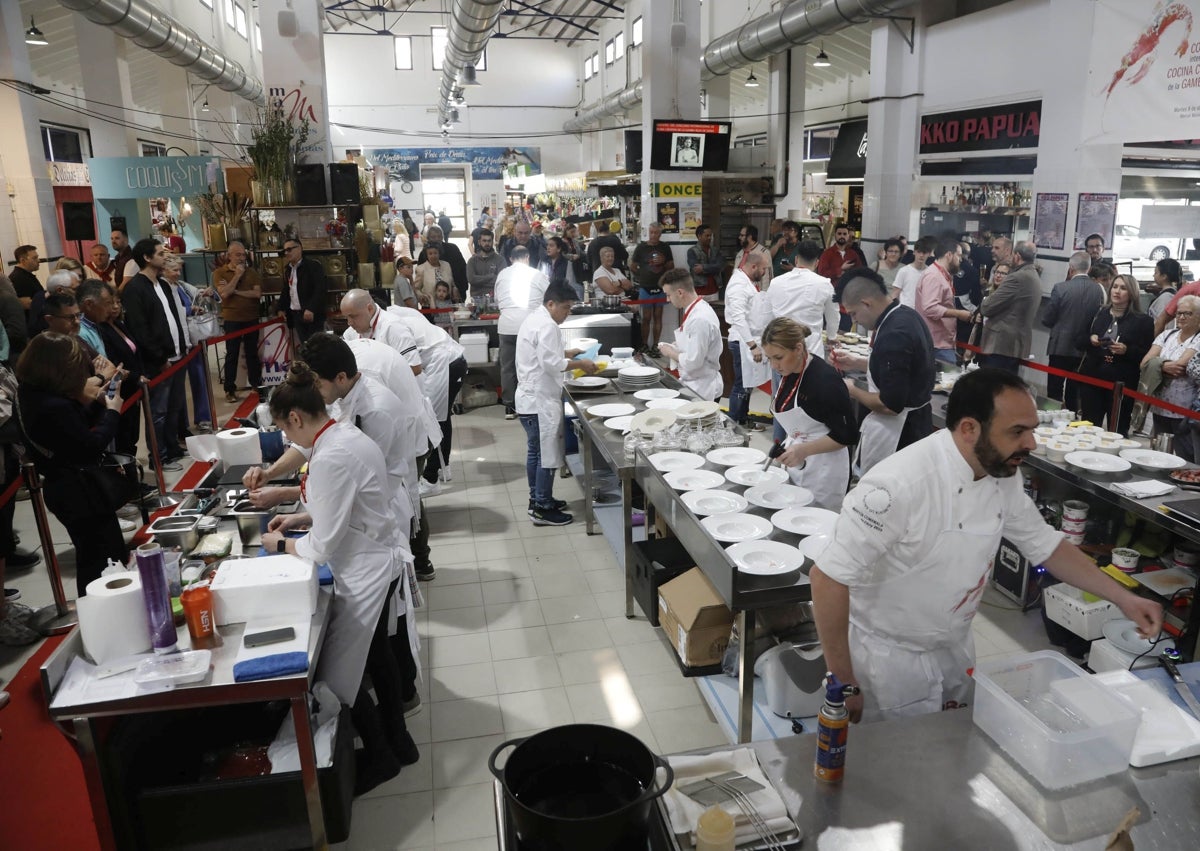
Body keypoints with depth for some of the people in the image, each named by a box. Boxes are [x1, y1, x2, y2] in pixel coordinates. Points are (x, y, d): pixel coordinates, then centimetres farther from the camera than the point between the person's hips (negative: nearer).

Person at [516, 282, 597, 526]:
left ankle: (537, 499, 30)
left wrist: (566, 353, 13)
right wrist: (580, 365, -16)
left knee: (535, 451, 19)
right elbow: (550, 364, -26)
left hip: (529, 398, 11)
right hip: (541, 401, -11)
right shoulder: (547, 326, -19)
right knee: (548, 455, -2)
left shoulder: (534, 320, 14)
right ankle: (543, 509, 5)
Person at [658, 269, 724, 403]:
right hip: (694, 385, 9)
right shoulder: (698, 310, 6)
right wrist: (675, 348, 5)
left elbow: (692, 362, -26)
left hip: (703, 391, -9)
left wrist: (671, 353, -10)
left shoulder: (700, 319, -25)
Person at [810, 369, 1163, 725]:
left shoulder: (1004, 475, -7)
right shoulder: (900, 486, -33)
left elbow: (1045, 545, 10)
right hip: (889, 657, -7)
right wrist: (842, 679, -22)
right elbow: (828, 578, -29)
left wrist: (1122, 597, 4)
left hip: (955, 648, 7)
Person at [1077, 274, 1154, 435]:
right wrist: (1090, 339, -4)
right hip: (1092, 378, 3)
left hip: (1122, 383, -3)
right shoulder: (1098, 314, 12)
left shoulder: (1143, 321, 1)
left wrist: (1126, 350, -18)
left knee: (1117, 431, -2)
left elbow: (1147, 354, -2)